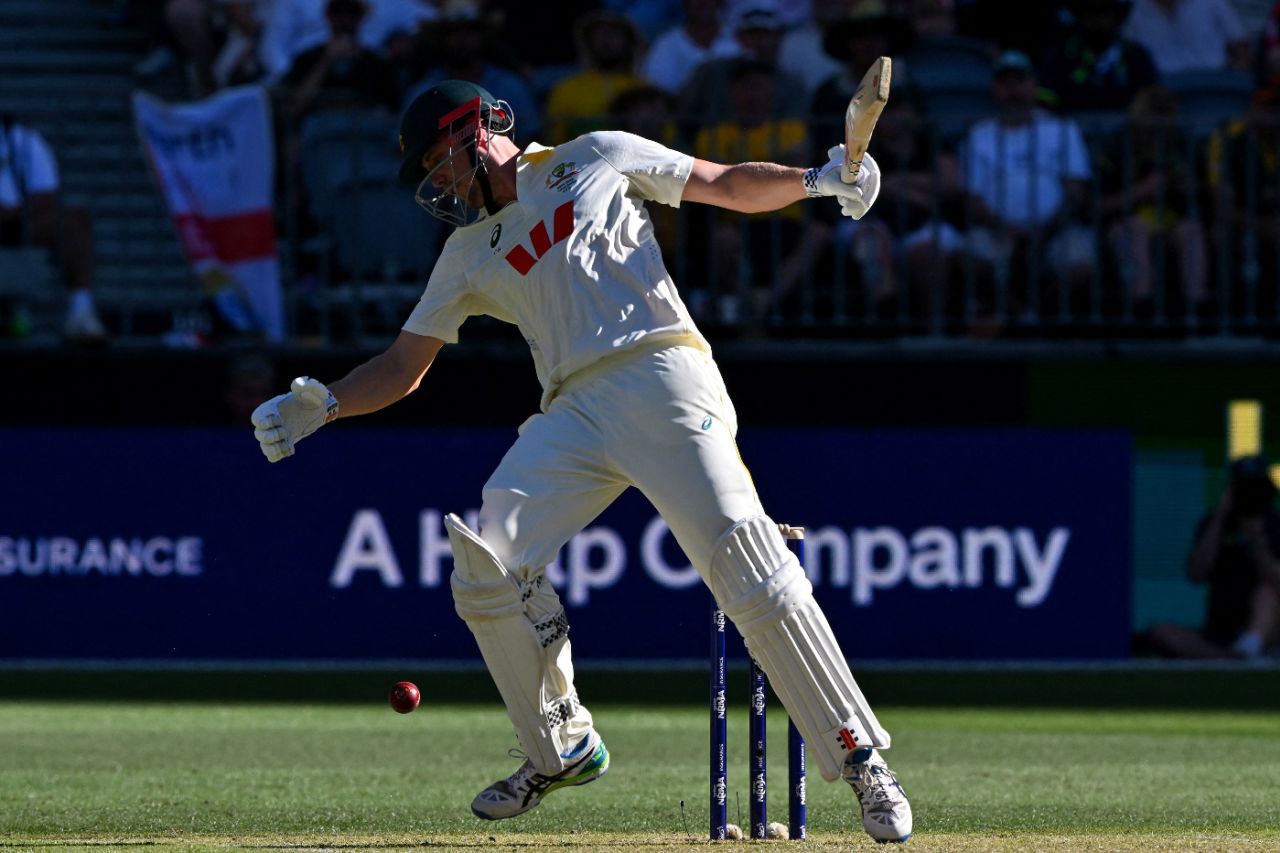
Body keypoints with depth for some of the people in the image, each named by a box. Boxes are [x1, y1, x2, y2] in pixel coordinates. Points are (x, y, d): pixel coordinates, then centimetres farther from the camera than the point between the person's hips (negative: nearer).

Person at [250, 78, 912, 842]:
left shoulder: (598, 160, 12)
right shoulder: (469, 254, 22)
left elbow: (729, 185, 13)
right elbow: (404, 367, 22)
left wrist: (815, 180, -5)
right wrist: (323, 405, 5)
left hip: (663, 378, -5)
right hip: (575, 414, 5)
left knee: (747, 566, -20)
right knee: (485, 565, -12)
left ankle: (860, 757, -17)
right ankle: (561, 749, 7)